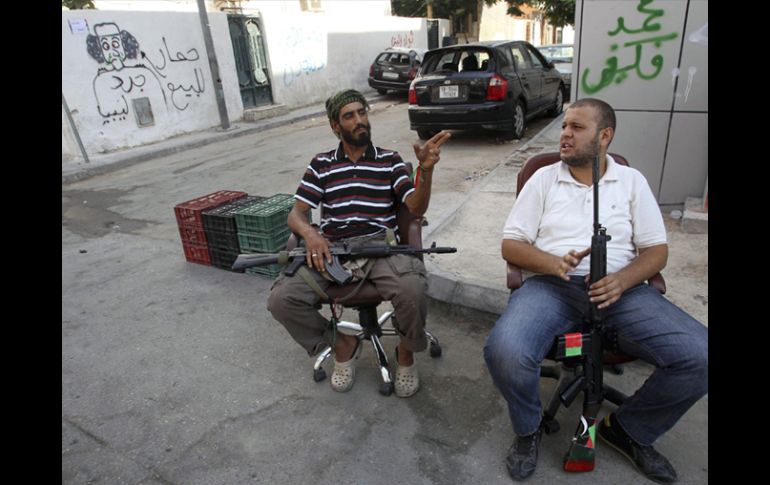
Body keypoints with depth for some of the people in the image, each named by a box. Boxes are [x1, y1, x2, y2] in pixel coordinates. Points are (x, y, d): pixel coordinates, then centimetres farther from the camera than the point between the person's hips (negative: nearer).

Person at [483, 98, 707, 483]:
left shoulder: (632, 180, 14)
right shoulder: (544, 178, 10)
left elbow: (656, 250, 9)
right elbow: (511, 245, 5)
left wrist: (622, 280, -13)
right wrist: (553, 263, -16)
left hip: (620, 288, 2)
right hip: (552, 285, -2)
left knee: (699, 357, -19)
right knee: (505, 352, -31)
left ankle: (629, 429, 10)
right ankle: (528, 429, 4)